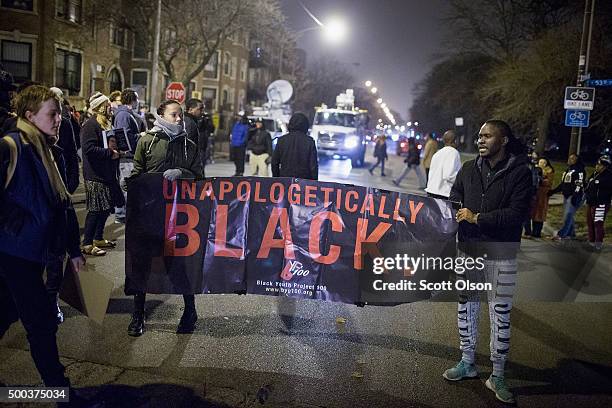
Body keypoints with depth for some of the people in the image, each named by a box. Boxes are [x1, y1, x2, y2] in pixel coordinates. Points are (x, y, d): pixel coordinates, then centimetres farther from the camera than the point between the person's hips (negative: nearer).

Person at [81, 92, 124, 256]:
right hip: (95, 175, -10)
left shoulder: (106, 124, 18)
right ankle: (87, 244, 2)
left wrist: (116, 150, 9)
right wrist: (110, 153, -19)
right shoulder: (90, 125, -13)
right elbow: (89, 148, -23)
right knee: (96, 210, -7)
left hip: (107, 173, 10)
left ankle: (98, 238, 27)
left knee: (107, 207, 14)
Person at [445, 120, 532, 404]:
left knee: (501, 313, 3)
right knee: (466, 305, 13)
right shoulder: (469, 169, 5)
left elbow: (517, 213, -16)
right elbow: (452, 202, 9)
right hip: (467, 248, 4)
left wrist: (477, 218, -20)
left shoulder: (520, 173, -7)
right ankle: (467, 362, 30)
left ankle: (497, 376, 17)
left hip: (501, 253, -4)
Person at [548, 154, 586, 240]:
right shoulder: (567, 170, 19)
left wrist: (575, 196, -27)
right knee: (568, 215, 11)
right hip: (566, 196, 9)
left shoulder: (580, 170, -10)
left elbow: (579, 185, -18)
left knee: (568, 215, -11)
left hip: (575, 196, -9)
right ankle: (571, 233, 20)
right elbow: (562, 184, 23)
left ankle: (561, 234, -11)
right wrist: (552, 191, 17)